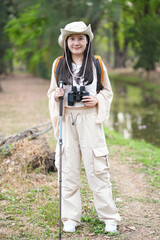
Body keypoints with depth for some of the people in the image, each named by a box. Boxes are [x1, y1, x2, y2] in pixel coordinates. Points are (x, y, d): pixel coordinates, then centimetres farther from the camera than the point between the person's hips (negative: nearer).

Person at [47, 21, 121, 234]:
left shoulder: (97, 64, 4)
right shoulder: (59, 65, 7)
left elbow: (108, 92, 12)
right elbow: (52, 92, 16)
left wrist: (98, 100, -9)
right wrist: (56, 95, -7)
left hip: (90, 120, -2)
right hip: (67, 120, 2)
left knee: (97, 168, -2)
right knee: (68, 170, 4)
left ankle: (109, 218, 8)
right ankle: (71, 218, 14)